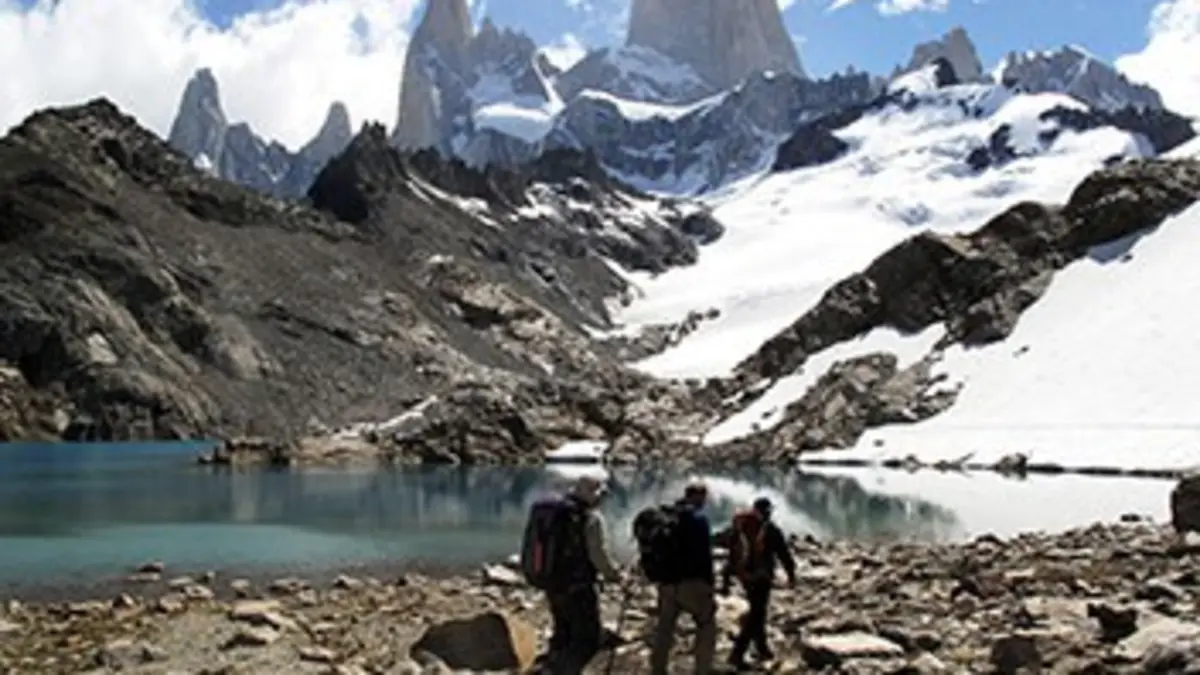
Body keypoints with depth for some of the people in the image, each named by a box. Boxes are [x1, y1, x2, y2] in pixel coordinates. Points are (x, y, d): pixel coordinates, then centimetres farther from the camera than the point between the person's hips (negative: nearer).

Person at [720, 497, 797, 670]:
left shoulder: (738, 527, 8)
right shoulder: (770, 529, -7)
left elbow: (731, 555, 9)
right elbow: (783, 553, -2)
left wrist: (726, 580, 12)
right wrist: (791, 574, 13)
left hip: (743, 575, 6)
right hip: (761, 576, -6)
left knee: (757, 610, 24)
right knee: (756, 614, -3)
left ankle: (761, 647, 31)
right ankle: (737, 653, -11)